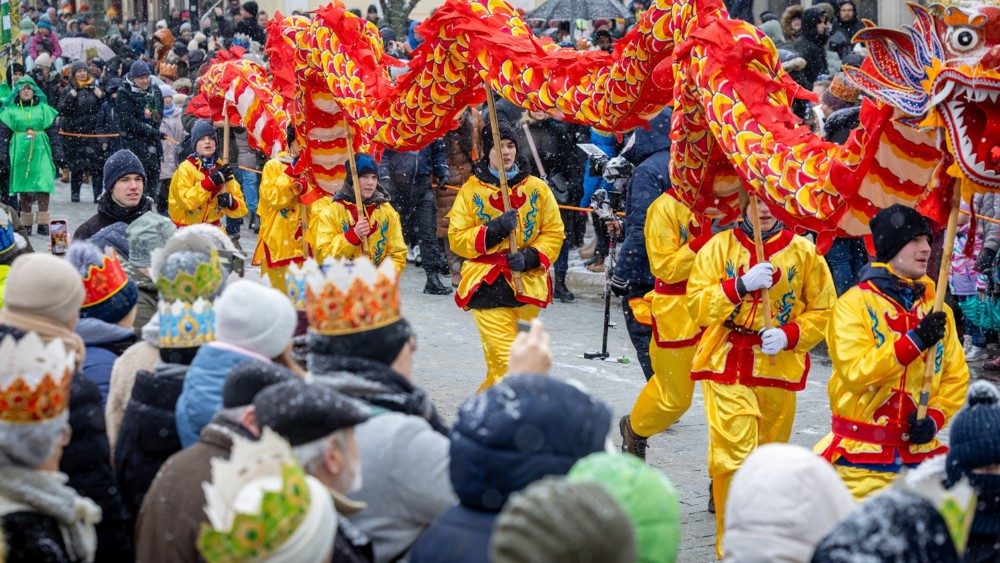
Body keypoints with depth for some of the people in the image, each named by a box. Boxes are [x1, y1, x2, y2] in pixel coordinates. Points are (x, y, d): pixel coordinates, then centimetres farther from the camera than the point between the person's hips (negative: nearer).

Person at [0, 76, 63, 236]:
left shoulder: (44, 109, 7)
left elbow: (53, 132, 8)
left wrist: (58, 153, 4)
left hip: (41, 151, -1)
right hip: (20, 152, 1)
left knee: (43, 185, -11)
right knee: (23, 187, 4)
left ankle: (43, 223, -8)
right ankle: (26, 223, 12)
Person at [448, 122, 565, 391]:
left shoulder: (537, 188, 7)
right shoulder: (470, 191, 2)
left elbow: (554, 233, 8)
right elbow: (457, 238, 0)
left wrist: (530, 257, -10)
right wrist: (492, 231, -17)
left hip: (527, 285, 3)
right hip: (488, 287, -3)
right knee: (507, 360, -14)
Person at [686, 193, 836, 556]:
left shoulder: (804, 252, 2)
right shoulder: (720, 247, 0)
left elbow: (822, 312, 5)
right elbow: (696, 305, -7)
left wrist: (789, 335, -13)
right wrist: (741, 285, -21)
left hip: (779, 366, 2)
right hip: (726, 364, -2)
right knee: (733, 456, -12)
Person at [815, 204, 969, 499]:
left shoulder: (936, 308, 10)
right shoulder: (854, 304, -7)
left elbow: (956, 376, 11)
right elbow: (855, 372, -19)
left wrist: (935, 417, -7)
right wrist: (914, 342, -23)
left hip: (921, 450, 5)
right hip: (863, 454, -4)